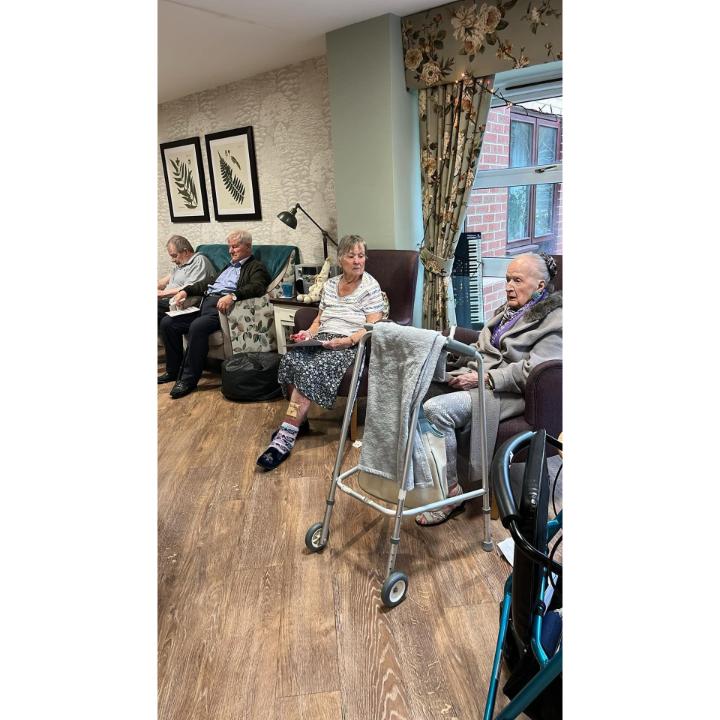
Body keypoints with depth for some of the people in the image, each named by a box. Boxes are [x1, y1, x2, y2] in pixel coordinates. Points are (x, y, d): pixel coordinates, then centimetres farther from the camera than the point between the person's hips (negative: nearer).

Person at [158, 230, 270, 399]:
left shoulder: (256, 267, 6)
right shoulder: (228, 266, 33)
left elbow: (257, 287, -15)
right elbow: (207, 283, 31)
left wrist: (233, 296, -32)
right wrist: (185, 290, 13)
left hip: (222, 307, -9)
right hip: (205, 303, 9)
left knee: (197, 326, -35)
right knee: (167, 322, -5)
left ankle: (188, 379, -23)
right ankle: (173, 370, 7)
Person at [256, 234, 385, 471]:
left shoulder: (370, 286, 0)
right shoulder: (330, 284, 19)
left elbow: (372, 327, -8)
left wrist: (346, 340, -21)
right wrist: (307, 333, 2)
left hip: (350, 346, -6)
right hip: (322, 341, 6)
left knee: (310, 370, -33)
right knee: (289, 359, -27)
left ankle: (285, 438, -31)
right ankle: (299, 420, -10)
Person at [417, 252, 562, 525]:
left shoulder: (554, 319, -6)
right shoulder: (509, 309, 19)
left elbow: (530, 371, -17)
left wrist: (482, 379, -20)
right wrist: (467, 371, 0)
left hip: (508, 392, -8)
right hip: (478, 377, 8)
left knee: (435, 409, -30)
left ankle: (450, 491, -14)